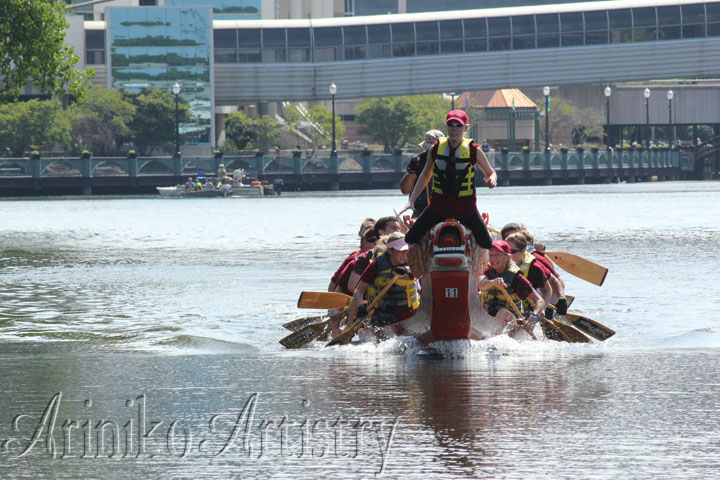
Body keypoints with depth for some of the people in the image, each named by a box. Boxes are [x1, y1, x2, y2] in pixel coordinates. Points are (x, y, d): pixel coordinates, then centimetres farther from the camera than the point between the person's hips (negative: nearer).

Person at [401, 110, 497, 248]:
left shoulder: (473, 150, -4)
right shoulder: (436, 148, 1)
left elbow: (490, 172, 7)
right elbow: (425, 175, 14)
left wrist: (492, 179, -18)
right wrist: (411, 201, 8)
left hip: (465, 205, -1)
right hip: (439, 203, 1)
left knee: (487, 245, -4)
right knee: (410, 239, -6)